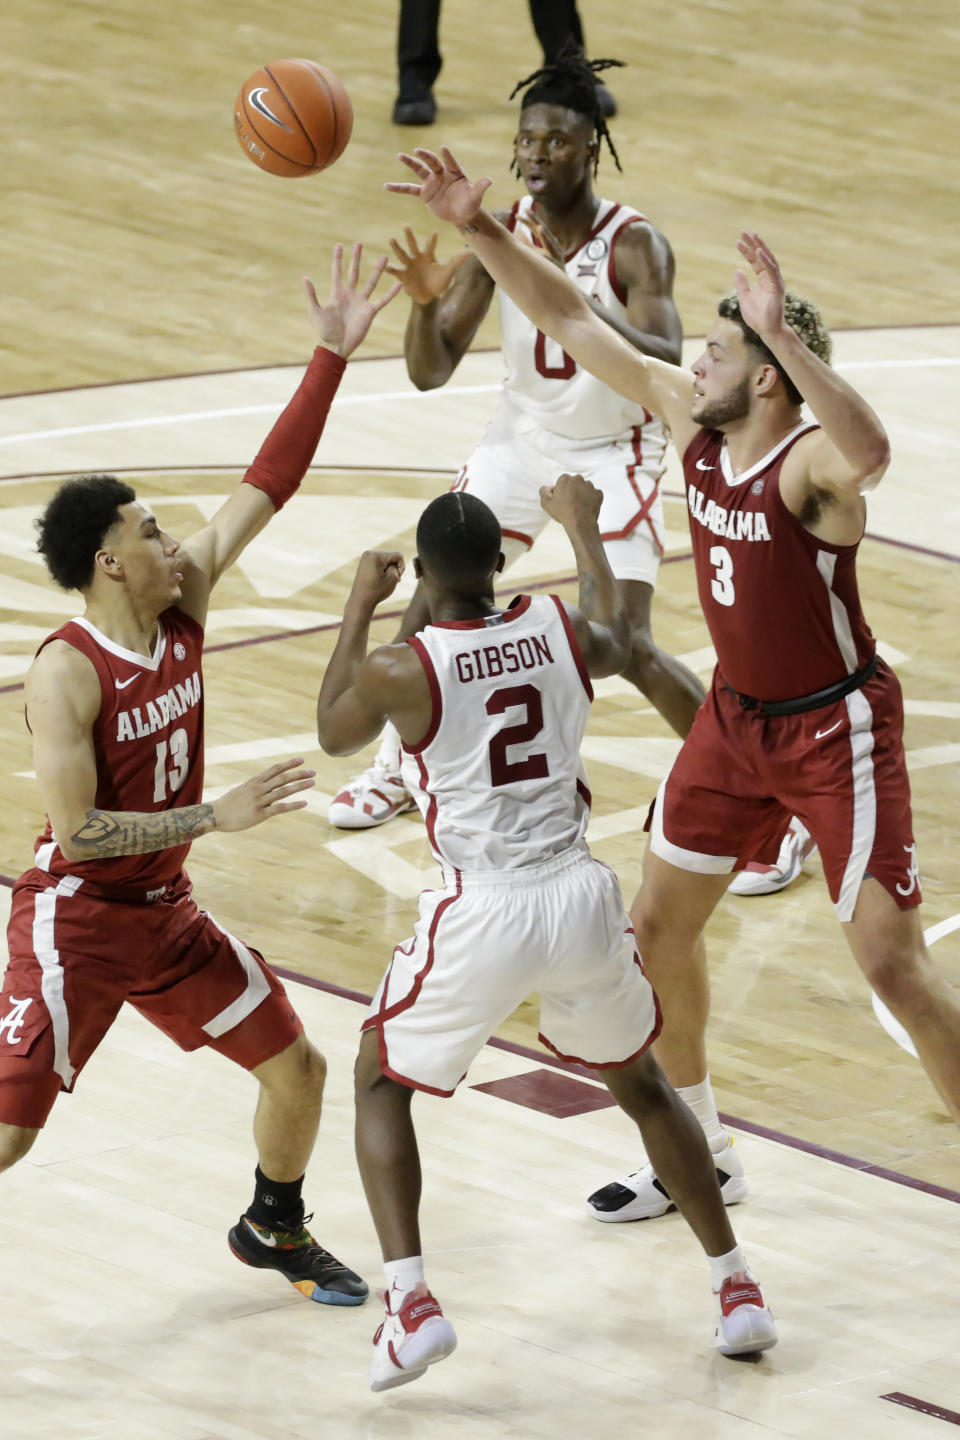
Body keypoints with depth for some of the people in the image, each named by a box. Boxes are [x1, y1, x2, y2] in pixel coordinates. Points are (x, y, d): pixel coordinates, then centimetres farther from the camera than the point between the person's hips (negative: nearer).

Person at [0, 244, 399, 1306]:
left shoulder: (183, 602, -4)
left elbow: (265, 487, -3)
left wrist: (331, 358, -7)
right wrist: (217, 817, -25)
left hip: (164, 909, 7)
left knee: (297, 1067, 13)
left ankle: (273, 1229, 38)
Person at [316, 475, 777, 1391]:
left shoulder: (398, 670, -10)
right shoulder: (560, 631, 1)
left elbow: (332, 734, 14)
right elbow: (615, 642, 29)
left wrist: (359, 608, 23)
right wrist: (583, 529, 44)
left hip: (483, 913, -4)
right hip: (581, 897, 4)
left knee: (380, 1083, 19)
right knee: (639, 1083, 28)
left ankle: (410, 1304, 2)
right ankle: (737, 1290, 28)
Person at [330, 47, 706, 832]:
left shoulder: (634, 245, -24)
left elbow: (666, 369, -39)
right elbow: (431, 373, -11)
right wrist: (426, 301, -33)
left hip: (613, 453, -5)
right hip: (524, 437, 5)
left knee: (629, 648, -15)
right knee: (434, 599, 3)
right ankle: (395, 768, 27)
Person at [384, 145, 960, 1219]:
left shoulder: (812, 461, -27)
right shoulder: (695, 421, -6)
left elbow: (870, 452, -54)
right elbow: (571, 323, 0)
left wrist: (784, 333, -59)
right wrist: (476, 229, -6)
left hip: (835, 729, -8)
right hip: (736, 716, 8)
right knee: (658, 925, 14)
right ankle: (699, 1156, 31)